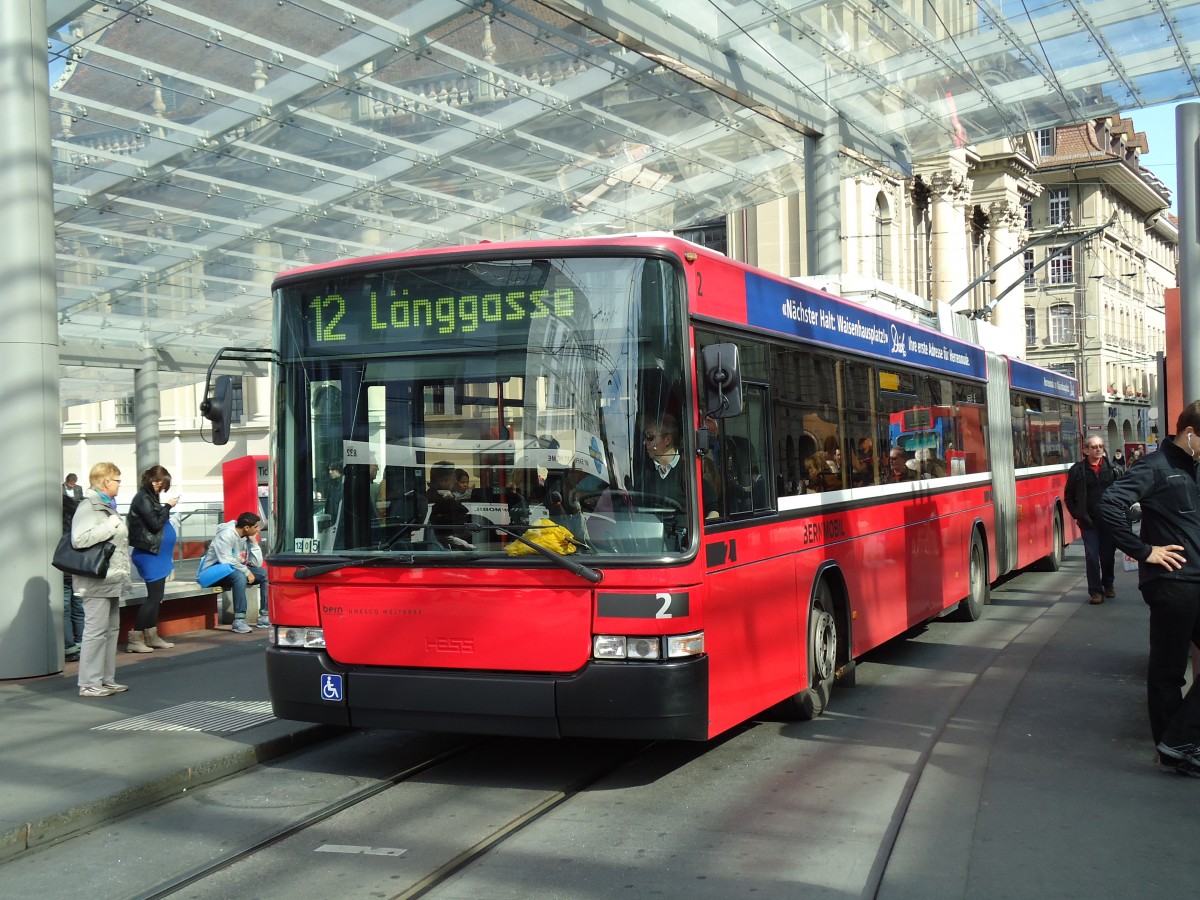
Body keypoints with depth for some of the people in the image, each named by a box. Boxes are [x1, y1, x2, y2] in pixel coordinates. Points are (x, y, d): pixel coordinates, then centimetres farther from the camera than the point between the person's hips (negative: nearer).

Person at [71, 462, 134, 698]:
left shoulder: (107, 506, 19)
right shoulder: (88, 507, -12)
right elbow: (79, 539, -26)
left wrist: (124, 576, 25)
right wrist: (110, 526, -21)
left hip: (112, 580, 10)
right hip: (97, 581, -10)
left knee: (112, 629, 12)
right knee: (96, 630, -8)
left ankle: (106, 679, 18)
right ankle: (89, 684, -4)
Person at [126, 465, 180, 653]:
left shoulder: (151, 497, 15)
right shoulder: (143, 498, -13)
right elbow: (155, 524, -18)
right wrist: (168, 506, -10)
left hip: (157, 555, 10)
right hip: (149, 555, -10)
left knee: (156, 596, 12)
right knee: (154, 595, -9)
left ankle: (152, 637, 17)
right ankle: (134, 639, -6)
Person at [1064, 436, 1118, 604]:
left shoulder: (1111, 468, 4)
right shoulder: (1077, 470, 0)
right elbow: (1068, 496, 6)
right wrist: (1077, 515, -1)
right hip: (1089, 521, -2)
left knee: (1108, 554, 10)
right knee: (1092, 555, -4)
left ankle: (1108, 585, 30)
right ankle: (1095, 591, 2)